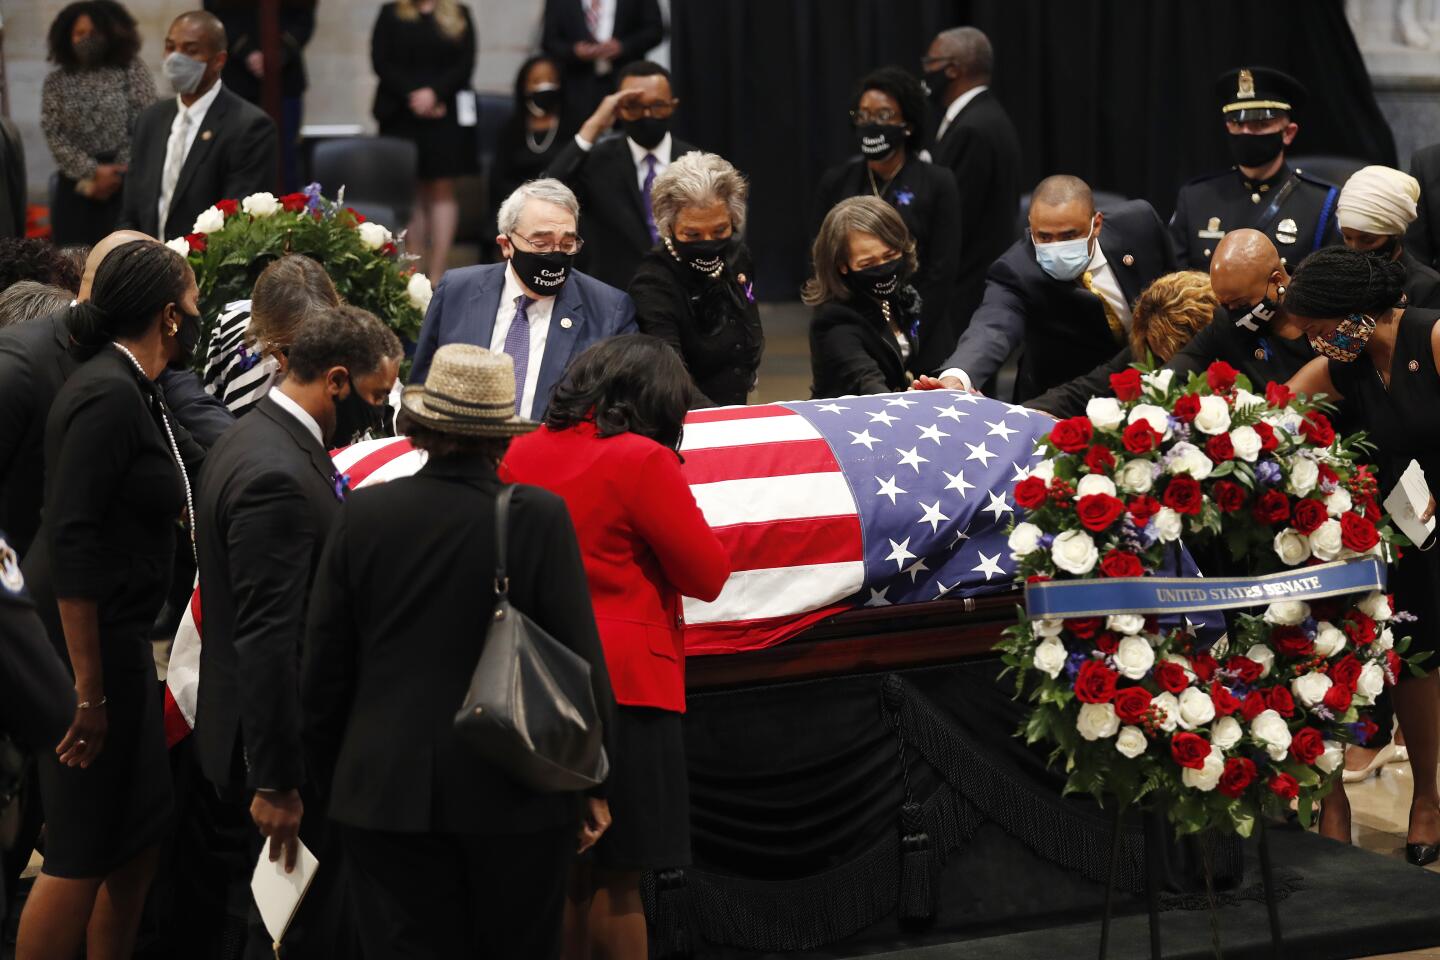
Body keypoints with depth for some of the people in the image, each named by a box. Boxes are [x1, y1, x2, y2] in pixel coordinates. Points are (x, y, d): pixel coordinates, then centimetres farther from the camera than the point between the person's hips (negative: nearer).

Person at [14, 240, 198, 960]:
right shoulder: (109, 395, -20)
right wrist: (89, 688, -23)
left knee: (142, 829, 16)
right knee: (85, 851, -2)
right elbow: (71, 542, -24)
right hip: (83, 638, -10)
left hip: (116, 632, 10)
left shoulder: (133, 389, 10)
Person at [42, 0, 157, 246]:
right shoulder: (56, 81, 9)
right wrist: (93, 173, -10)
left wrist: (117, 174, -7)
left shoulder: (132, 69, 3)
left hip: (127, 183, -2)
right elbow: (54, 135, 1)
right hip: (75, 185, 2)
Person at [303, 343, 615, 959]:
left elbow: (323, 670, 1)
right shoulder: (540, 519, -11)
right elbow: (582, 659, -7)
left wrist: (334, 780, 14)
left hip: (386, 794, 1)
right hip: (519, 797, -1)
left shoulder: (363, 515, -5)